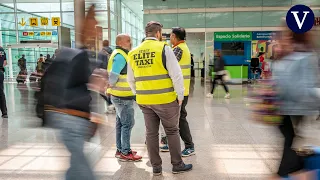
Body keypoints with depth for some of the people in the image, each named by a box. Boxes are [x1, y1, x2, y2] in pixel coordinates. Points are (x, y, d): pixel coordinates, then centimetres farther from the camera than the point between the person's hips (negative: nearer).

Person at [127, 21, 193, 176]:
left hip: (144, 100, 5)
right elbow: (176, 74, -12)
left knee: (151, 133, 13)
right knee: (172, 131, 11)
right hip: (165, 99, -4)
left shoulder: (133, 53, 7)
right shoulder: (164, 48, -9)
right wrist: (180, 95, -3)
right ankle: (177, 165, 20)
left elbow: (131, 79, 14)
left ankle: (156, 167, 22)